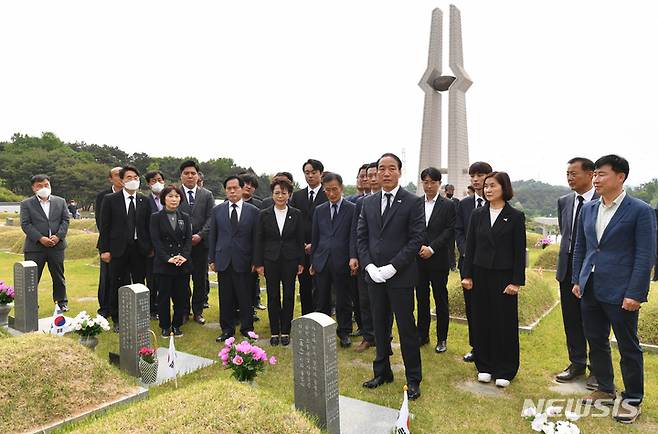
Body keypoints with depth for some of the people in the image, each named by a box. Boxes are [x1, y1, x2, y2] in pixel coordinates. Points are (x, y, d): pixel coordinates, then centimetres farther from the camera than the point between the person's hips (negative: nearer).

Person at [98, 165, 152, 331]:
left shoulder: (144, 200, 6)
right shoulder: (110, 200, -1)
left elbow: (148, 225, 8)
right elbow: (104, 226, -1)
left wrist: (150, 247, 4)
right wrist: (104, 249, -5)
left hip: (139, 249, 2)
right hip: (118, 249, -2)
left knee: (139, 284, 7)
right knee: (118, 285, 7)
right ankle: (117, 320, 21)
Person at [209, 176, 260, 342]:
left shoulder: (253, 211, 0)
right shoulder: (217, 210, 7)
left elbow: (256, 238, 1)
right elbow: (212, 236, 10)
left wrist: (255, 261, -2)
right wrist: (211, 259, 5)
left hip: (244, 262, -2)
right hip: (223, 261, 2)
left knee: (245, 298, 5)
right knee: (225, 298, 9)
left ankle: (247, 328, 21)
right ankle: (227, 329, 23)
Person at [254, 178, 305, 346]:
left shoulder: (296, 214, 2)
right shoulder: (264, 214, 1)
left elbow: (300, 239, 4)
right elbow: (259, 240, 2)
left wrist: (301, 262, 1)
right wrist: (258, 263, -2)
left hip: (290, 260, 0)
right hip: (271, 261, 0)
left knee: (288, 296, 5)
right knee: (273, 296, 6)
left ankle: (285, 331, 18)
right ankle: (274, 331, 18)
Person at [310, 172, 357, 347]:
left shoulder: (352, 209, -1)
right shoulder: (319, 210, 11)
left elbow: (353, 236, -7)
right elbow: (315, 237, 13)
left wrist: (353, 258, -18)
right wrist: (312, 261, 11)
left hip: (341, 262, -3)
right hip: (321, 261, 3)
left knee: (343, 300, 8)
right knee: (321, 300, 11)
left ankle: (344, 332, 23)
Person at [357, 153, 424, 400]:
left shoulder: (413, 203, -7)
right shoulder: (368, 203, 8)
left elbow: (416, 239, -11)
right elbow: (361, 237, 8)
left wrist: (392, 267, -16)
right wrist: (369, 266, -6)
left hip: (401, 276, -4)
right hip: (374, 275, 5)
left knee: (406, 327, 5)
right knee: (380, 326, 15)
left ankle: (413, 379, 20)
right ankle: (382, 372, 31)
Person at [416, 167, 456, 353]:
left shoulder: (448, 205, -1)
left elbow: (449, 231, -7)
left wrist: (431, 248, -15)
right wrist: (419, 247, -11)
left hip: (438, 260, -3)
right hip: (418, 259, 3)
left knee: (441, 300, 7)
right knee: (421, 299, 11)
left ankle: (442, 338, 19)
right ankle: (422, 335, 24)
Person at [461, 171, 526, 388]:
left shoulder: (515, 217, -4)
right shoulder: (477, 214, 4)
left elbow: (520, 251, -5)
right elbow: (470, 246, 6)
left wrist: (516, 281, -9)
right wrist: (466, 275, 1)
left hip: (504, 276, -3)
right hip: (480, 275, 3)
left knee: (505, 323, 5)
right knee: (482, 321, 9)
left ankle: (504, 371, 20)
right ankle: (485, 366, 24)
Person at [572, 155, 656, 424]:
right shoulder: (588, 209, 8)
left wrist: (635, 294, -15)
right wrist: (577, 280, 10)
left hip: (620, 292, -6)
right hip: (590, 290, 6)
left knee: (628, 347, 8)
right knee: (596, 342, 15)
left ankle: (633, 400, 24)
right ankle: (605, 390, 32)